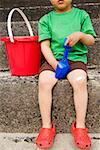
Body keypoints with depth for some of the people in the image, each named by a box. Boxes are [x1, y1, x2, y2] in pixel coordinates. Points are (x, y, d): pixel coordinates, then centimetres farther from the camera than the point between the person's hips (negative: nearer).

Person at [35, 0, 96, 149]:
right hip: (53, 59, 1)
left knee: (80, 81, -32)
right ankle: (47, 127, -18)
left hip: (76, 57, 0)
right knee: (44, 82, -29)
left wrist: (80, 35, -12)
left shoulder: (82, 15, 13)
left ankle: (80, 127, -20)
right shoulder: (46, 20, 12)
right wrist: (54, 63, -15)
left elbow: (91, 41, 11)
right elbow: (45, 45, 2)